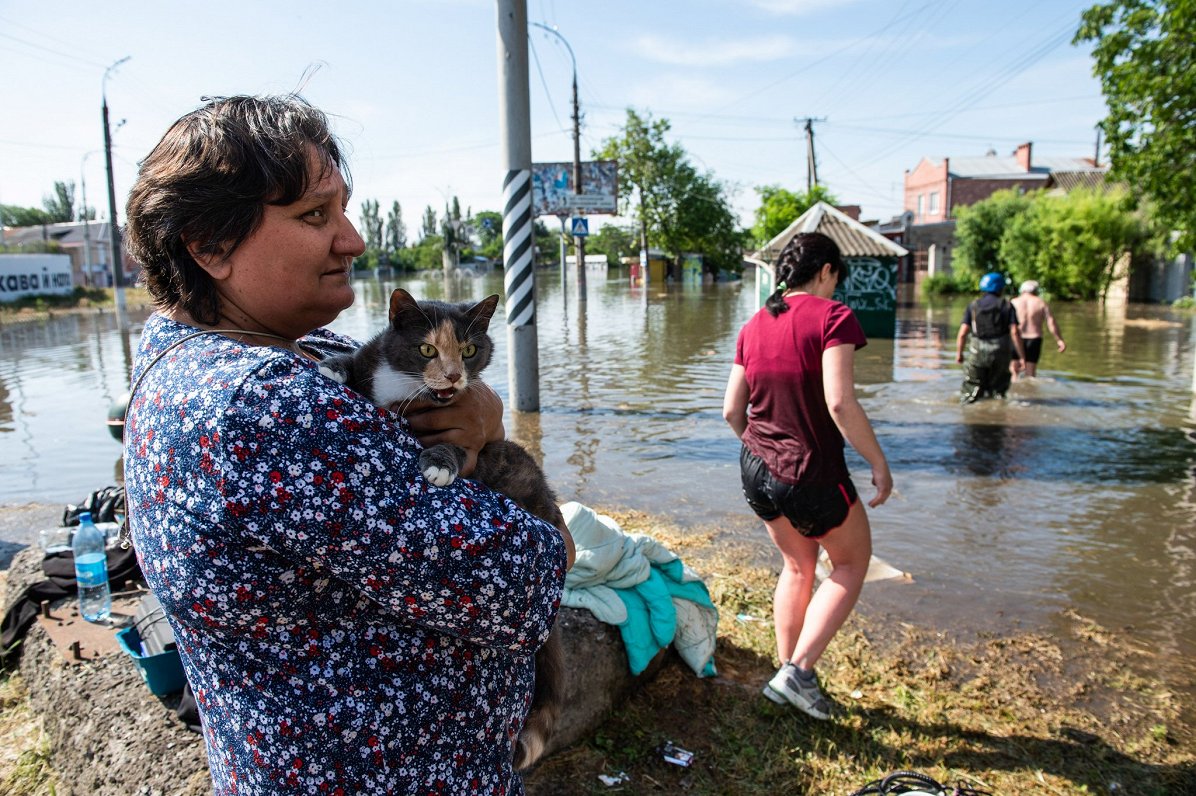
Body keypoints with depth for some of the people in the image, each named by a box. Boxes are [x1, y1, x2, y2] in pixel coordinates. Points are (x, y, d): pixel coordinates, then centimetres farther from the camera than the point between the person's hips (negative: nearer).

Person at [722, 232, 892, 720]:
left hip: (756, 470, 6)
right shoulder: (832, 317, -13)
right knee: (851, 562, 18)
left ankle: (786, 671, 33)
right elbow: (840, 403, -23)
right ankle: (797, 672, 9)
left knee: (797, 565, 26)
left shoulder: (754, 326, 6)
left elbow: (732, 410, 7)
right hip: (812, 475, -6)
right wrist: (879, 464, -12)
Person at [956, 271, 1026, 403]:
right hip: (1001, 352, 1)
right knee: (998, 388, 16)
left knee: (970, 390, 6)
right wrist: (1021, 356, -3)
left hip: (978, 352, -1)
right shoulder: (1007, 306, 2)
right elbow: (1014, 332, -6)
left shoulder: (973, 306, 4)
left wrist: (959, 353, 8)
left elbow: (963, 333, -4)